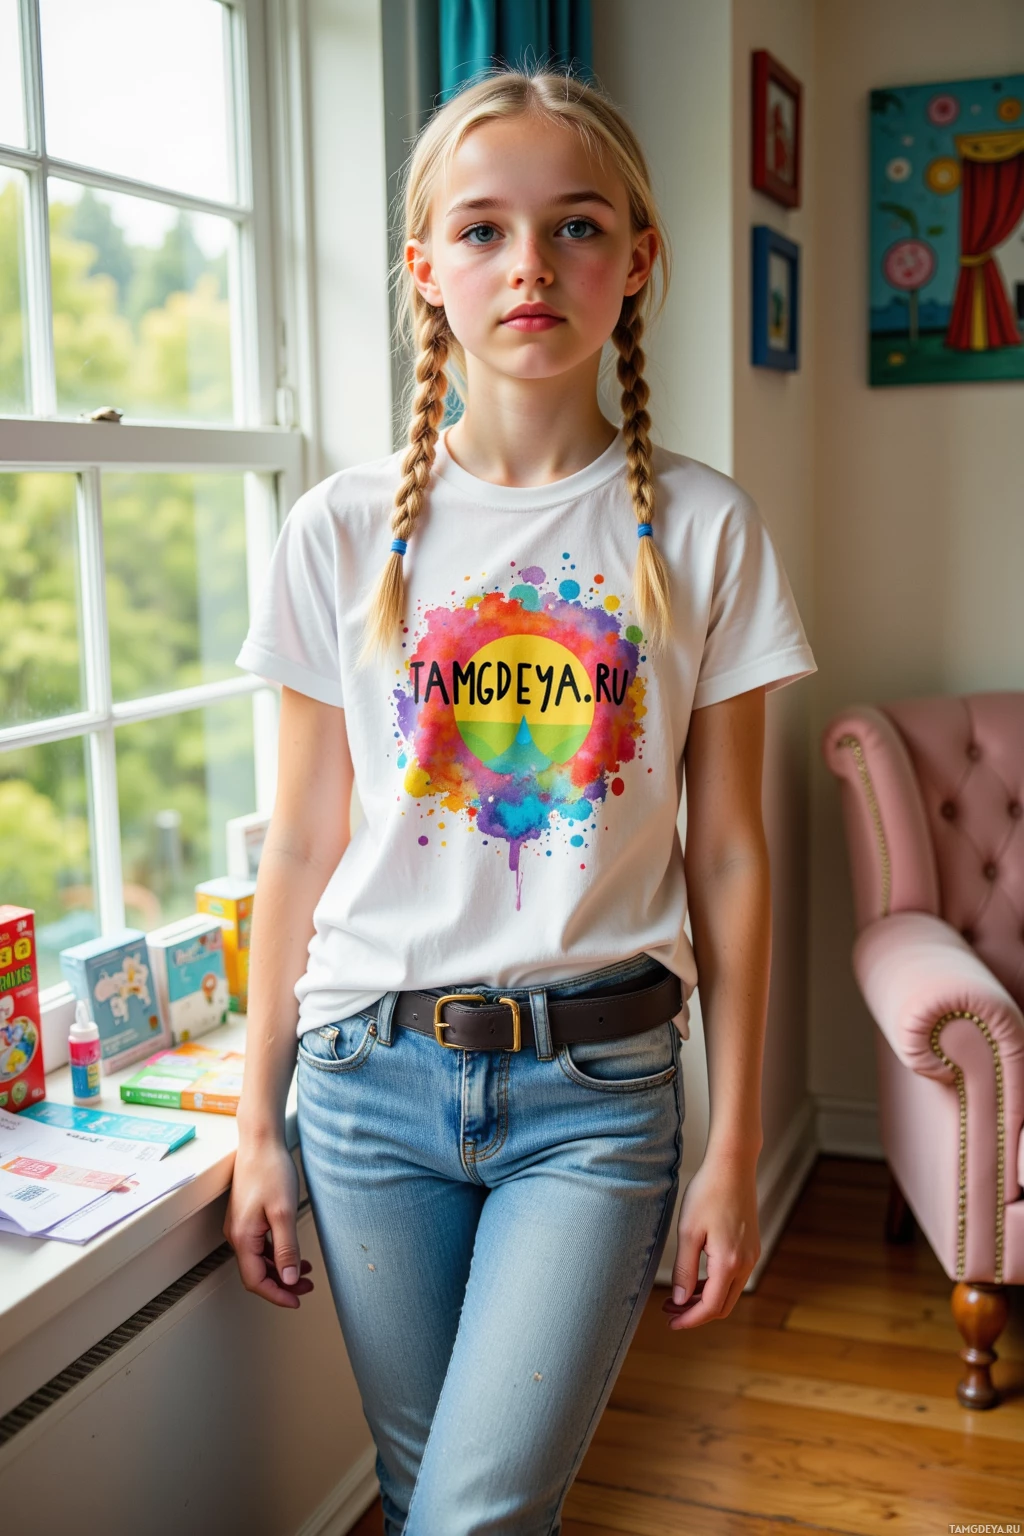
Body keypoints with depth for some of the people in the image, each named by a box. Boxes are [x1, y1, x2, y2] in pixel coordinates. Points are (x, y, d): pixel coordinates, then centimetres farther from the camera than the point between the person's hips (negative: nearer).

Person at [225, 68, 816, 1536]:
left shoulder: (703, 529, -2)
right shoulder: (344, 530, 0)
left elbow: (727, 857, 0)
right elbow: (301, 847, 4)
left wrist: (733, 1149, 1)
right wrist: (257, 1126, 5)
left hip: (598, 1083, -1)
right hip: (373, 1072, 2)